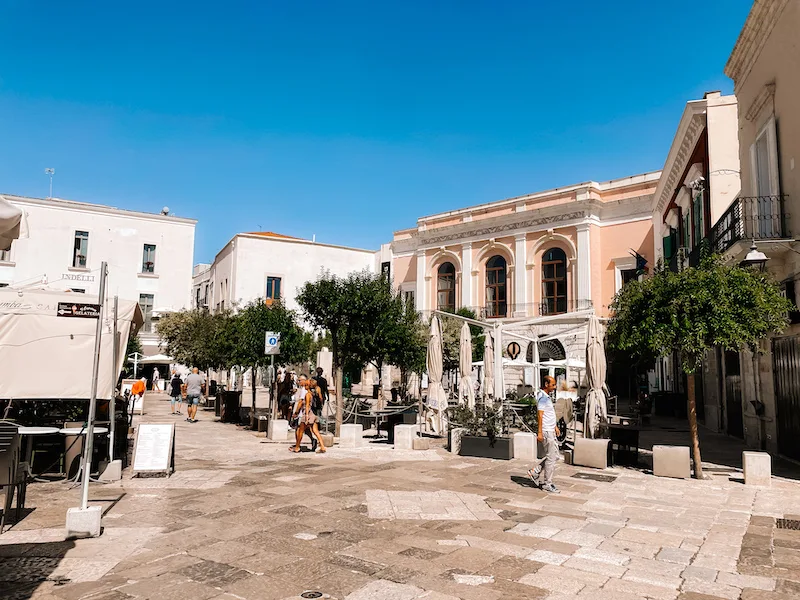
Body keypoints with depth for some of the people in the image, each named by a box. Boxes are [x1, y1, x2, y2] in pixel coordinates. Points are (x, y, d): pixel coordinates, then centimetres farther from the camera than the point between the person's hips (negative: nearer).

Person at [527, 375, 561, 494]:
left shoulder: (547, 397, 15)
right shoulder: (542, 397, -16)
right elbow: (540, 415, -21)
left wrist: (555, 426, 23)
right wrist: (540, 432, -23)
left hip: (551, 431, 10)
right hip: (546, 432, -10)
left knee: (554, 456, 14)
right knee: (551, 458, -3)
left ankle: (535, 472, 20)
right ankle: (547, 484, 6)